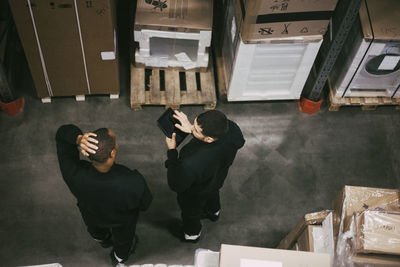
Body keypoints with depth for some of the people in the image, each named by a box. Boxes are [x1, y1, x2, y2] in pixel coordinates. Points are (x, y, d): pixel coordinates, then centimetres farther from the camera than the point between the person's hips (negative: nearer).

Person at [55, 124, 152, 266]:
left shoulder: (74, 174, -44)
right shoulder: (134, 183, -48)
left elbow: (62, 132, -30)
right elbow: (145, 204, -22)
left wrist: (77, 138, -51)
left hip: (90, 216, 2)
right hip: (121, 221, -1)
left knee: (96, 231, 41)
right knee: (123, 238, 37)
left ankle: (103, 240, 77)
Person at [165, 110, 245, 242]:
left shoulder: (192, 164, -50)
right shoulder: (232, 128, -35)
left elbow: (176, 185, -29)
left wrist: (171, 151, -25)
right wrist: (192, 129, -20)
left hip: (195, 194, -5)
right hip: (217, 179, 5)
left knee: (190, 213, 30)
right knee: (212, 196, 40)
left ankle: (191, 234, 63)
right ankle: (214, 212, 74)